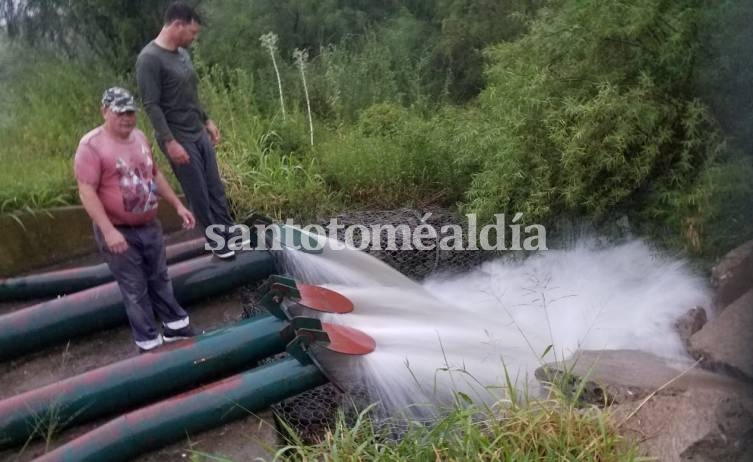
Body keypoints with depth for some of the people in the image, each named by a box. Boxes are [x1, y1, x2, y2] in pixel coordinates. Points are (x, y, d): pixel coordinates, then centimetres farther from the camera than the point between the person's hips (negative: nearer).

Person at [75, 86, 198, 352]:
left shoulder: (139, 137, 6)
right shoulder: (92, 145, -17)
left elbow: (155, 175, 17)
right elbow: (87, 193, -21)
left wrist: (178, 205, 12)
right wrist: (108, 231, -28)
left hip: (150, 226, 7)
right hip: (119, 232, -6)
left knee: (160, 279, 20)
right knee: (135, 290, 5)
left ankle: (177, 326, 35)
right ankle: (149, 343, 18)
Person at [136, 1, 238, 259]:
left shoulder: (182, 53, 8)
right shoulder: (150, 59, -17)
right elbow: (151, 105, -19)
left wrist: (207, 121, 20)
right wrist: (170, 142, -22)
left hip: (199, 134, 8)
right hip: (179, 139, -7)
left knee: (215, 187, 12)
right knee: (198, 194, 3)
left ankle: (227, 232, 24)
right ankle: (215, 239, 17)